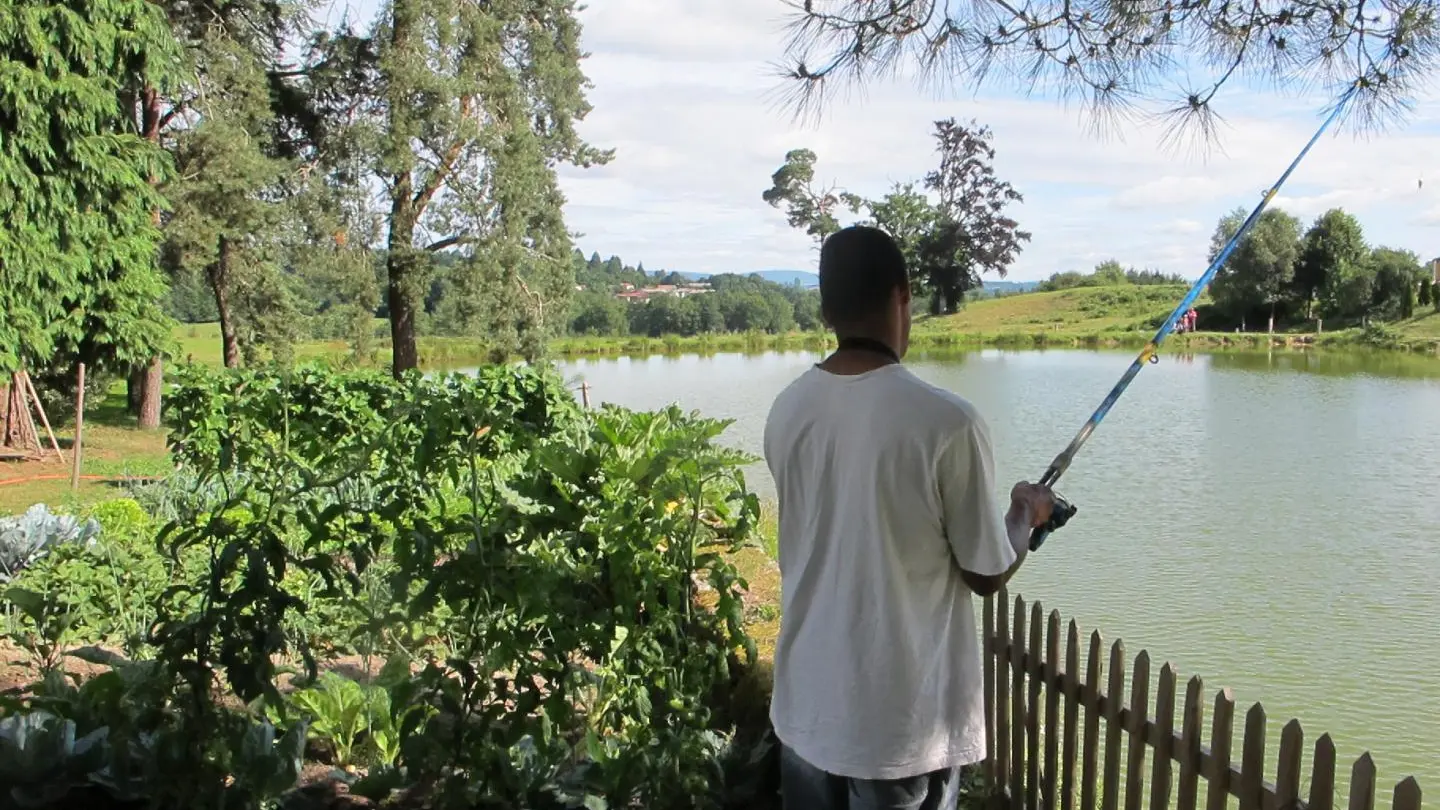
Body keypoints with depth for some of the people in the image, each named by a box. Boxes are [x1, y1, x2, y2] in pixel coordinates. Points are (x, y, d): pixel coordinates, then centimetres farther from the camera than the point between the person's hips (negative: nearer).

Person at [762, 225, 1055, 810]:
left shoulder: (787, 410, -3)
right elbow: (987, 575, -9)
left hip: (806, 705, 5)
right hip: (903, 717, -4)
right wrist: (1026, 512, 11)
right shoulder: (947, 422, -19)